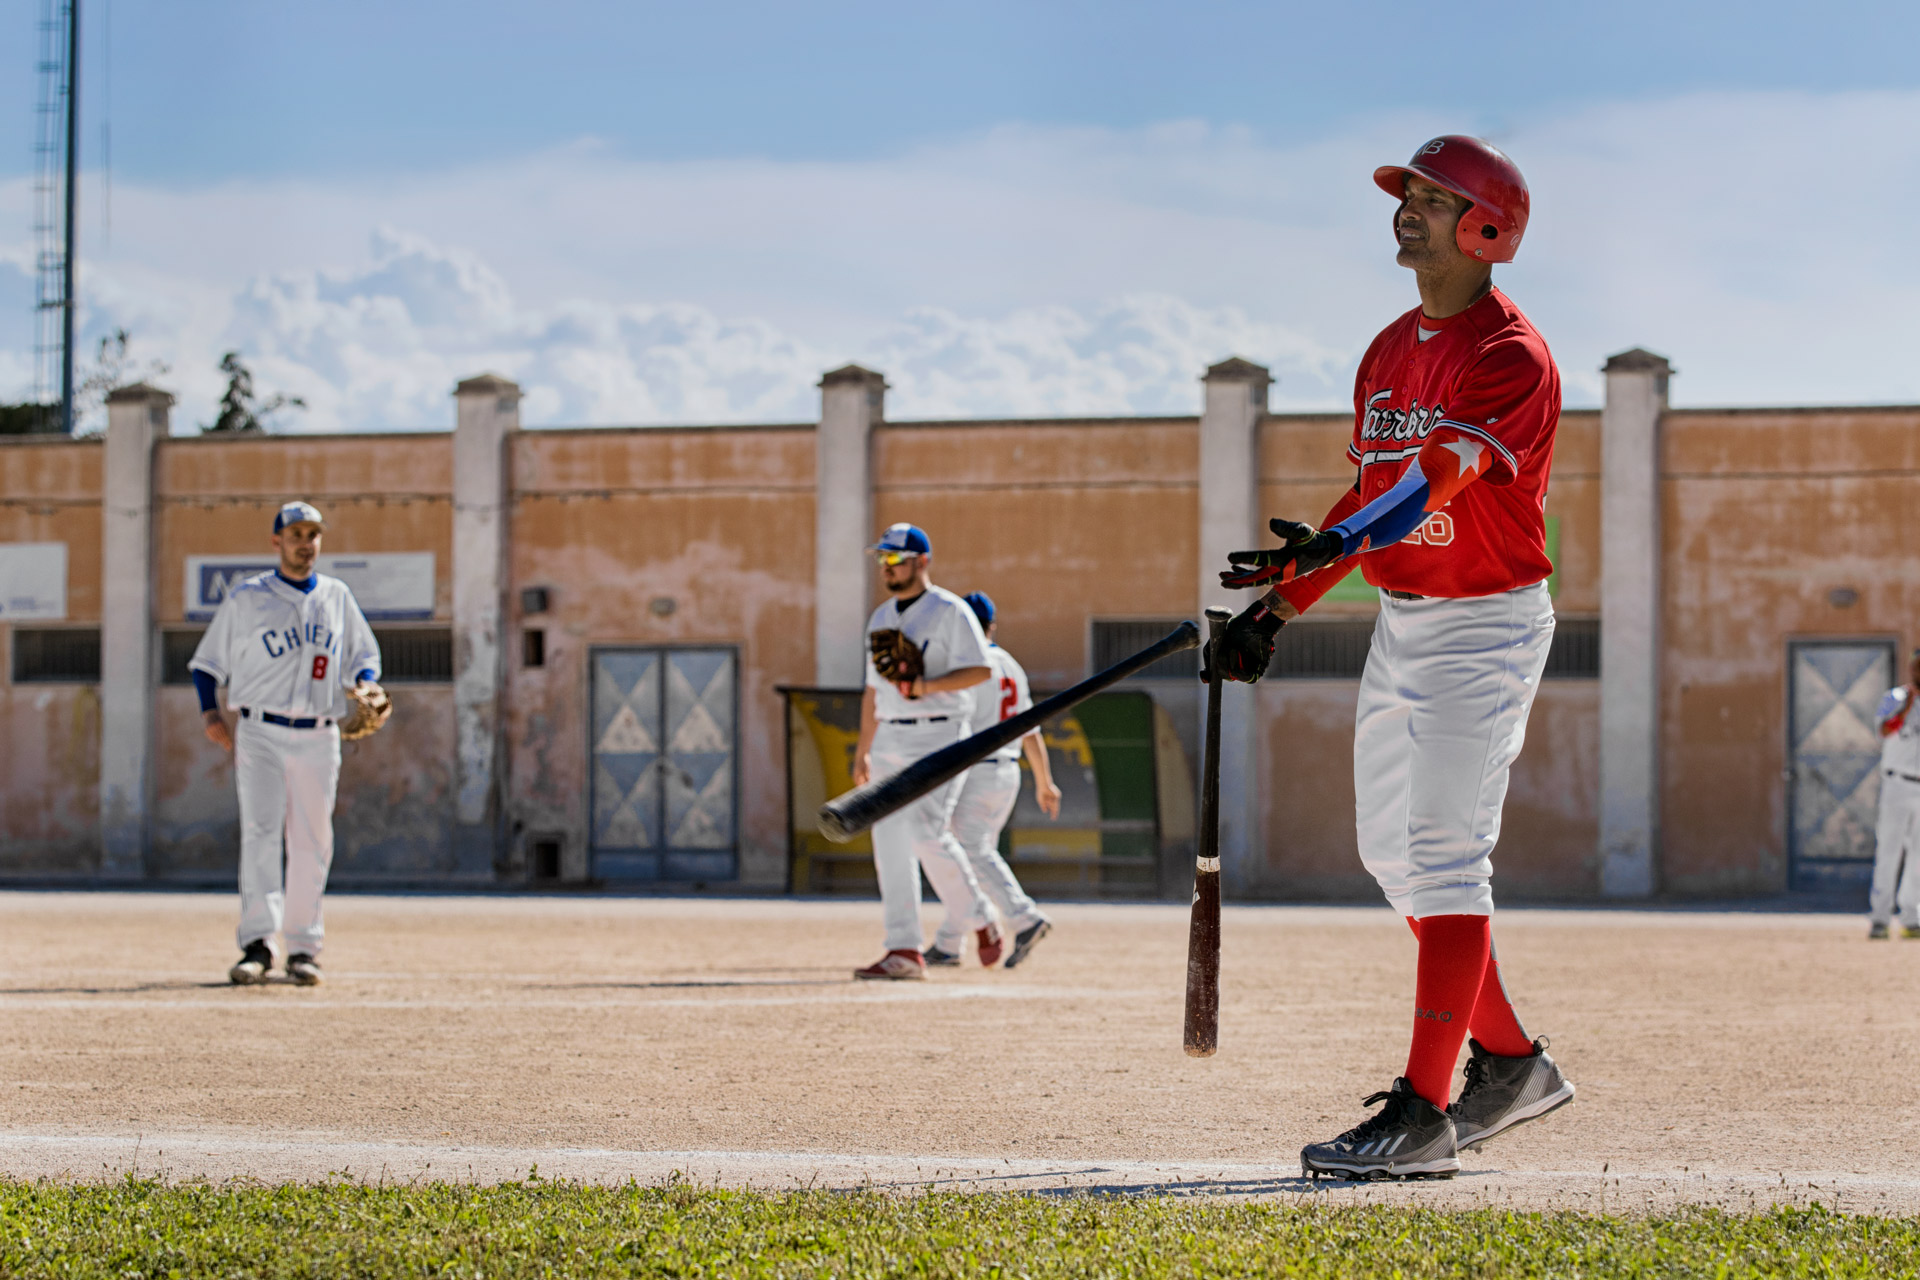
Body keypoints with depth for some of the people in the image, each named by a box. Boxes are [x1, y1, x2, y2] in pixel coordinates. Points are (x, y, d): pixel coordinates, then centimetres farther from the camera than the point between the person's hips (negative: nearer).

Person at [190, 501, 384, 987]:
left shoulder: (338, 597, 14)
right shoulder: (246, 598, 5)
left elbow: (364, 654, 21)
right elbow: (207, 662, 9)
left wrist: (366, 683, -2)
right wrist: (210, 713, -6)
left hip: (318, 740, 3)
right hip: (260, 735, -3)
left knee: (311, 845, 3)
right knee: (260, 832, -15)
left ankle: (302, 948, 11)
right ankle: (257, 944, -22)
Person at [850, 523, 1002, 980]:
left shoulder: (950, 611, -5)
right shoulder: (881, 618, 17)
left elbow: (981, 669, -13)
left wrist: (928, 686, -23)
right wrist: (862, 751, 20)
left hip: (938, 739, -7)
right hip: (890, 741, 7)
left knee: (924, 832, -19)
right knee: (890, 840, 0)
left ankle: (982, 918, 2)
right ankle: (904, 951, 0)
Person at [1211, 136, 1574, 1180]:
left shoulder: (1513, 360, -17)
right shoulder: (1390, 350, 11)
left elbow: (1438, 476, -33)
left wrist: (1331, 543, -49)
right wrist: (1280, 606, 11)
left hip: (1488, 623, -9)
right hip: (1399, 618, 9)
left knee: (1445, 854, -13)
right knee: (1392, 850, 12)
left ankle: (1425, 1115, -14)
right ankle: (1511, 1063, 24)